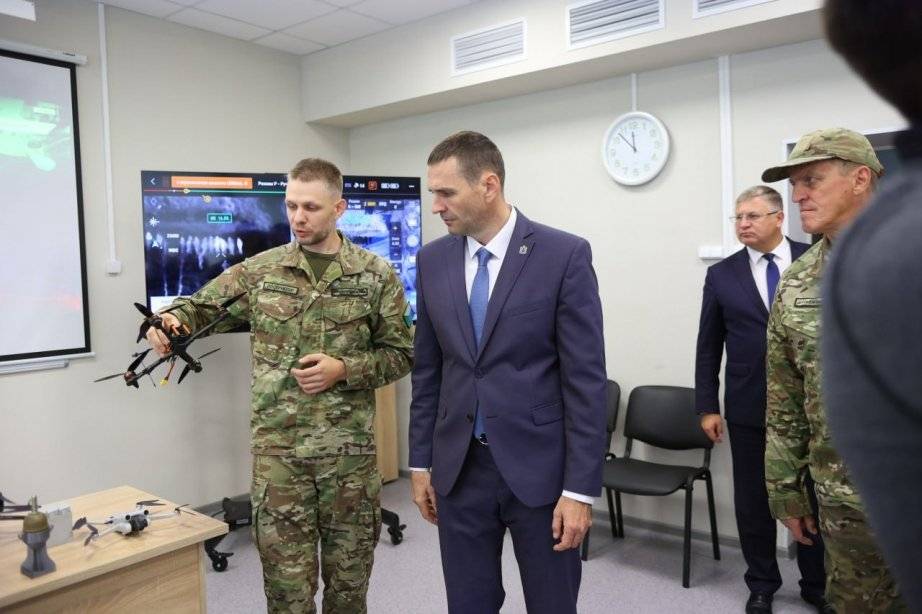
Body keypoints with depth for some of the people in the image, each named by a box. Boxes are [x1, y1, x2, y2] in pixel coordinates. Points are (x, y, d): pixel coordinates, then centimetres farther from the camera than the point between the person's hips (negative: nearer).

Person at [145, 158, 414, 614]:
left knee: (349, 576, 15)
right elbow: (201, 307, 8)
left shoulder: (376, 275, -1)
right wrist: (170, 321, -15)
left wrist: (344, 369, -13)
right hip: (277, 449, 1)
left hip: (349, 448, 0)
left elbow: (400, 353, 2)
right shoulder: (259, 271, 3)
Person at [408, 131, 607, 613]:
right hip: (459, 468, 4)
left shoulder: (564, 255, -10)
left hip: (539, 466, -3)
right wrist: (421, 462, 10)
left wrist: (580, 489, -12)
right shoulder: (432, 261, 3)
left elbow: (585, 379, -11)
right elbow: (427, 371, 9)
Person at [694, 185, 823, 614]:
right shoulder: (721, 274, 3)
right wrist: (707, 406, 2)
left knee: (814, 497, 9)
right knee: (753, 500, 10)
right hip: (749, 408, 1)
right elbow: (708, 346, 4)